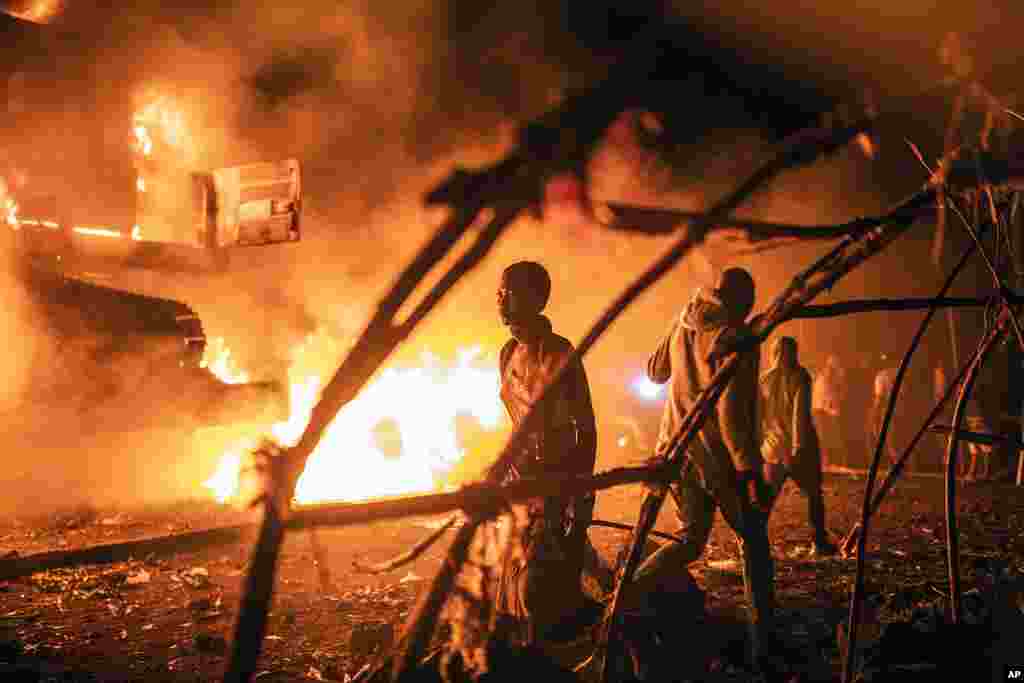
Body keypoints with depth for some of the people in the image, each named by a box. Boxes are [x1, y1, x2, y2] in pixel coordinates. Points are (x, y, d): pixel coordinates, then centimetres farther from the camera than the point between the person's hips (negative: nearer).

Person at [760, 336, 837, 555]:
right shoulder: (800, 377, -8)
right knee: (814, 493, 11)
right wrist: (798, 445, -19)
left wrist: (758, 443, 14)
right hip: (799, 445, -3)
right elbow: (800, 411, -17)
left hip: (774, 445, 3)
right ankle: (820, 542, 12)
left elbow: (758, 414, 6)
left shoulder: (765, 379, 4)